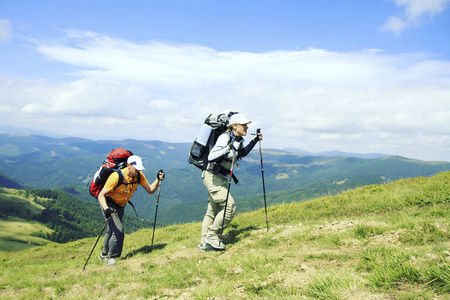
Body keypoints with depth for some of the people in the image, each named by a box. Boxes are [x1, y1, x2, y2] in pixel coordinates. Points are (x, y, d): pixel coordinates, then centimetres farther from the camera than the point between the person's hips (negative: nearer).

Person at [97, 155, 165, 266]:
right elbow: (101, 195, -29)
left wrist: (158, 180, -27)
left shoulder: (138, 176, -15)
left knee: (112, 231, 19)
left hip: (121, 206, 6)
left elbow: (150, 190, -11)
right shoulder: (117, 176, -32)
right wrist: (106, 209, -46)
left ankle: (104, 255, 39)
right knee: (118, 230, -18)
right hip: (109, 204, -6)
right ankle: (111, 257, 0)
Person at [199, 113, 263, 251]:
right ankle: (211, 236, -2)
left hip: (221, 178, 9)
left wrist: (255, 141, 17)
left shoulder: (238, 140, 7)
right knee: (230, 206, -15)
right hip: (212, 177, -9)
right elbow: (211, 157, -29)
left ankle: (204, 243, 19)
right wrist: (229, 148, -36)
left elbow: (242, 153, 29)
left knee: (212, 211, 11)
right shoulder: (225, 137, -19)